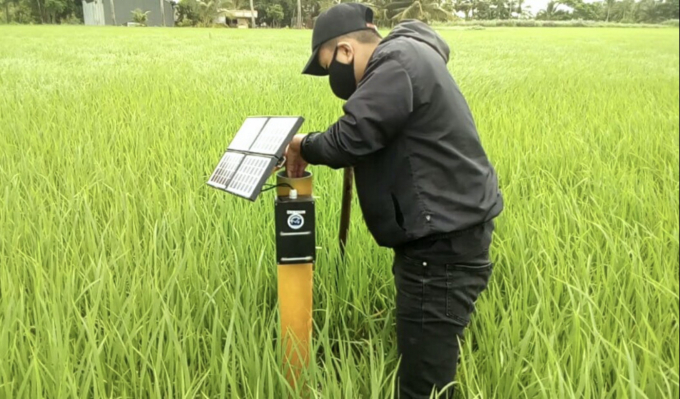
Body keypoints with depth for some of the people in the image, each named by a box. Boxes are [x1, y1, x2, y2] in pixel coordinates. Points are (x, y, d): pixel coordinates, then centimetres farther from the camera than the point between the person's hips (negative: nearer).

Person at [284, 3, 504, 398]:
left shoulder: (398, 62, -17)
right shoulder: (404, 58, 17)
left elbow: (347, 140, -23)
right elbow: (369, 138, 19)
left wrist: (303, 145, -4)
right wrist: (314, 148, 6)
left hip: (444, 242, -11)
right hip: (447, 233, 11)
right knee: (429, 366, 20)